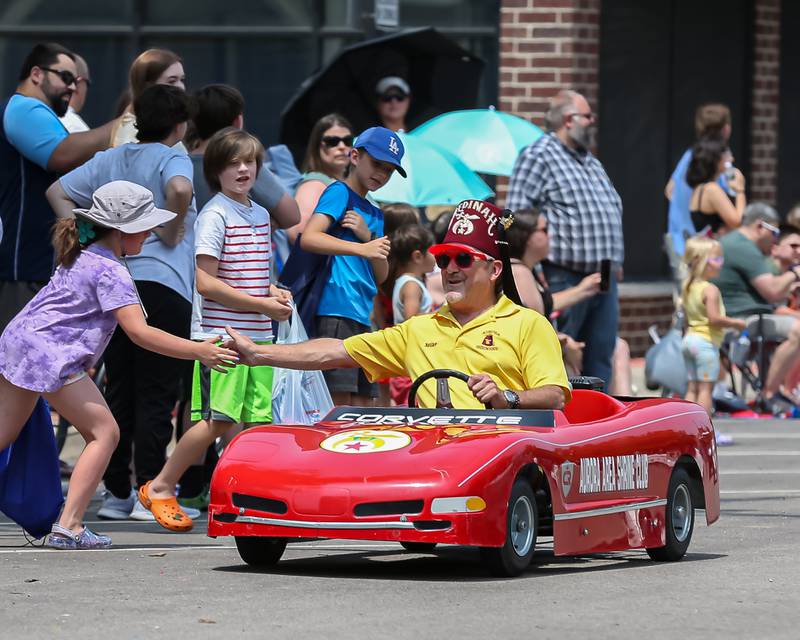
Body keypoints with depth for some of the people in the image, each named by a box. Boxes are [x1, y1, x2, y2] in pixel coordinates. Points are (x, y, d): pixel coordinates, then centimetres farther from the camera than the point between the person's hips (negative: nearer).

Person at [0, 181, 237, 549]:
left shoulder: (83, 256, 16)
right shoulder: (111, 272, -13)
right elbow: (139, 332, -20)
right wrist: (198, 352, -19)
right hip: (49, 354, -10)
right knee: (104, 433, -4)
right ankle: (68, 528, -10)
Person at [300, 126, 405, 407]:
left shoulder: (374, 215, 23)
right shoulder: (339, 193, -1)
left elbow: (380, 276, 16)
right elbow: (308, 238, -18)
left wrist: (368, 236, -1)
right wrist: (362, 248, -26)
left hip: (363, 318, 9)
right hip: (337, 310, -9)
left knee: (362, 403, 7)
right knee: (339, 404, -13)